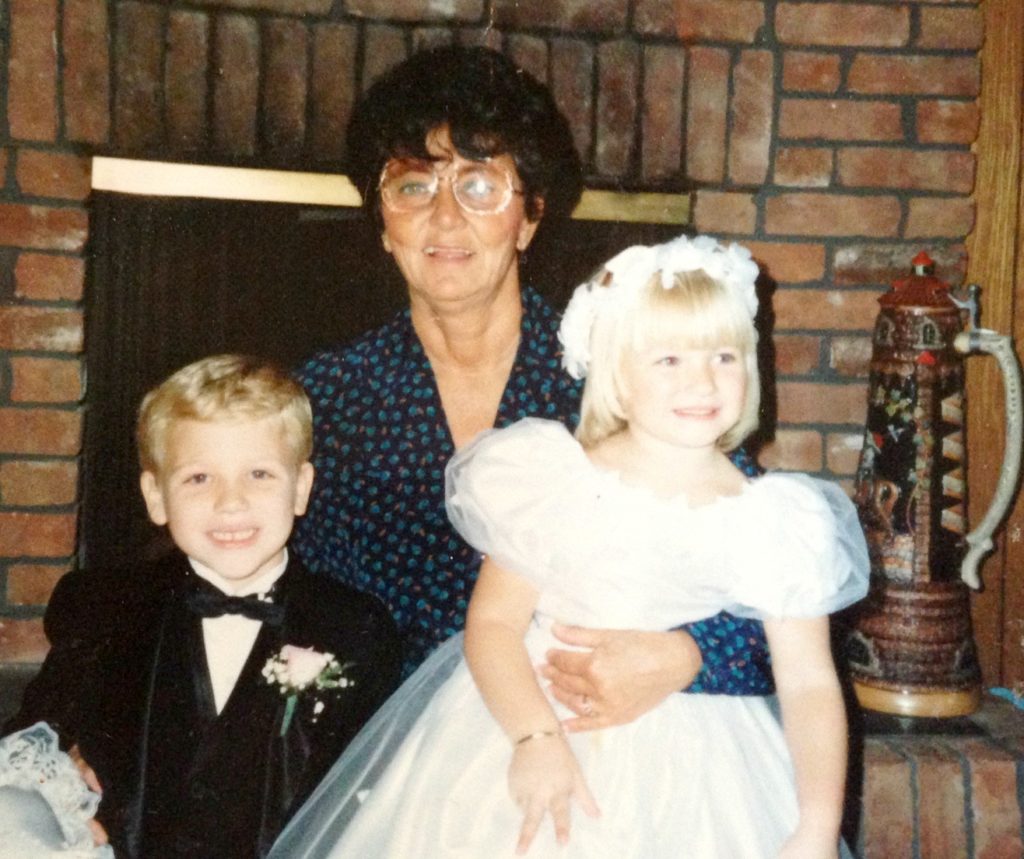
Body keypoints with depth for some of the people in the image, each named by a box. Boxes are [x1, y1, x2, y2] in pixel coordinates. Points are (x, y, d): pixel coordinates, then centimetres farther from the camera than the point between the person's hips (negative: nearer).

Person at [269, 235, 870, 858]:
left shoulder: (772, 524, -6)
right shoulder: (557, 485, -9)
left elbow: (809, 683, -5)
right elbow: (492, 621, -9)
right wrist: (537, 736, -24)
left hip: (691, 775, 1)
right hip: (534, 718, -1)